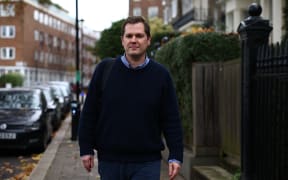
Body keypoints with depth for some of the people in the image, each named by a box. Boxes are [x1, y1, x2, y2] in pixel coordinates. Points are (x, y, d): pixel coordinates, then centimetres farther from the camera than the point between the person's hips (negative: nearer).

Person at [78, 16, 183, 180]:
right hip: (109, 160, 1)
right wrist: (86, 149, 1)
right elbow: (89, 113, 4)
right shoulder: (105, 69, 1)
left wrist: (176, 156, -4)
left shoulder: (161, 75, 0)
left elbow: (172, 120, 1)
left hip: (147, 162, -1)